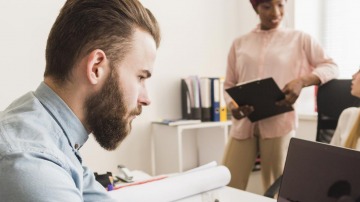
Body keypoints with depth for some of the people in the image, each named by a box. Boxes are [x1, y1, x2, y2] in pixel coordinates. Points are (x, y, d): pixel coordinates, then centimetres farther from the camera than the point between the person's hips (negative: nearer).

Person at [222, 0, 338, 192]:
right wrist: (231, 105, -8)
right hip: (243, 124, 2)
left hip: (278, 123, -2)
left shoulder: (299, 39, 8)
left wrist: (302, 81, -11)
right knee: (227, 188, -1)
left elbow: (331, 67, 8)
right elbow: (229, 84, 14)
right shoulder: (239, 43, 13)